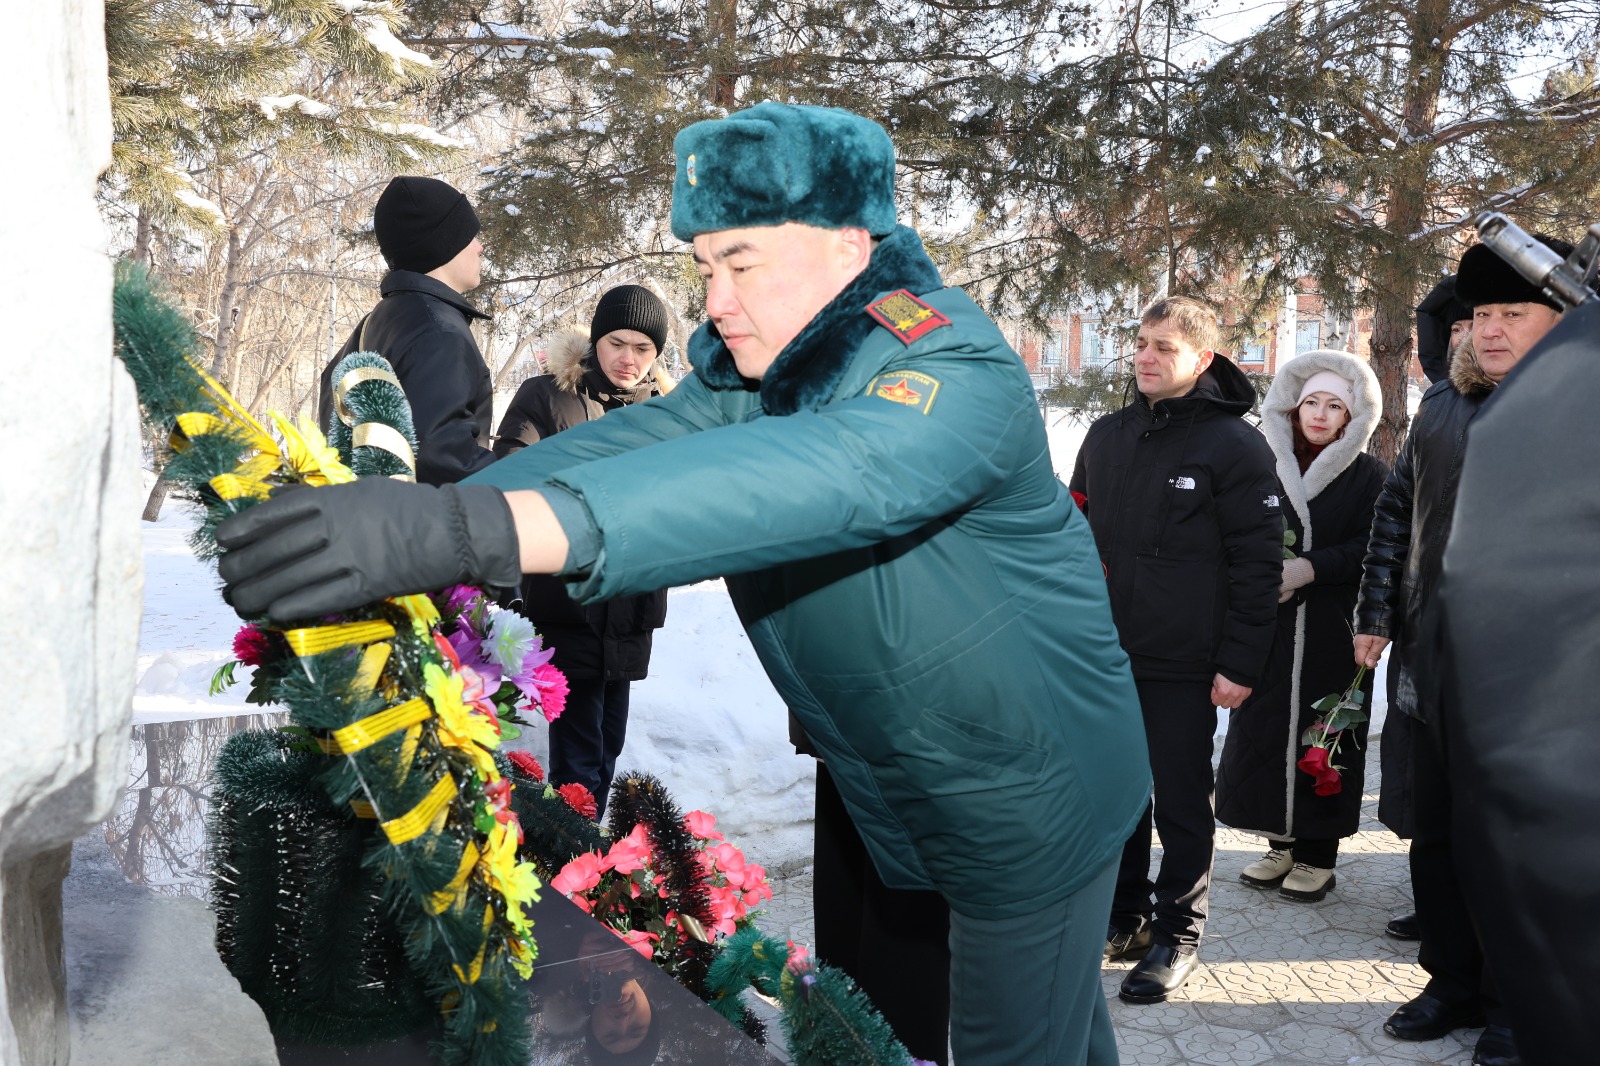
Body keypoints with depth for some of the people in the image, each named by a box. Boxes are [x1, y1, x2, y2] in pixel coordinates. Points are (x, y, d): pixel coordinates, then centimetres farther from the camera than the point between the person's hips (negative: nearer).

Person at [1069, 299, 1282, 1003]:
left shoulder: (1235, 444, -7)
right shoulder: (1107, 436, 10)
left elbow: (1259, 564, -9)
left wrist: (1239, 665, -13)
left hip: (1183, 667, -5)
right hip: (1105, 657, 5)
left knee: (1181, 801, 6)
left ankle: (1177, 937, 20)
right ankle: (1126, 916, 30)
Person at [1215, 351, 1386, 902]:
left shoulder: (1369, 475, 3)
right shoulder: (1268, 467, 10)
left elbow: (1371, 548, -7)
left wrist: (1311, 568, -18)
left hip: (1334, 634, -2)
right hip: (1270, 628, 3)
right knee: (1266, 730, 2)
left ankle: (1318, 856, 13)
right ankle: (1282, 844, 17)